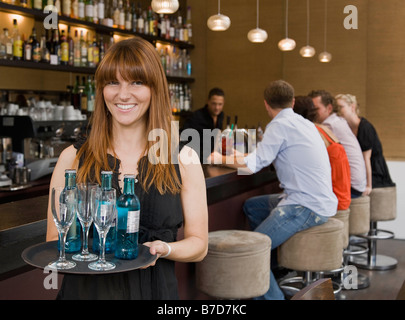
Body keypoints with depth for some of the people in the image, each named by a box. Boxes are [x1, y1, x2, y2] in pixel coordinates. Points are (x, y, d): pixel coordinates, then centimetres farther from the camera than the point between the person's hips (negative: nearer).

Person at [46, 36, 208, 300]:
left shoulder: (182, 159, -4)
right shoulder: (72, 158, -2)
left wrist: (163, 248, -19)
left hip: (153, 289, 0)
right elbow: (54, 239, 3)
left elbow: (198, 243, 1)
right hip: (85, 288, 1)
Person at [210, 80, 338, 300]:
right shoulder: (304, 123, 15)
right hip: (319, 201, 10)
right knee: (251, 206, 21)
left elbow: (253, 165, -15)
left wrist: (220, 159, 0)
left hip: (308, 206, -10)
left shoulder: (280, 125, -12)